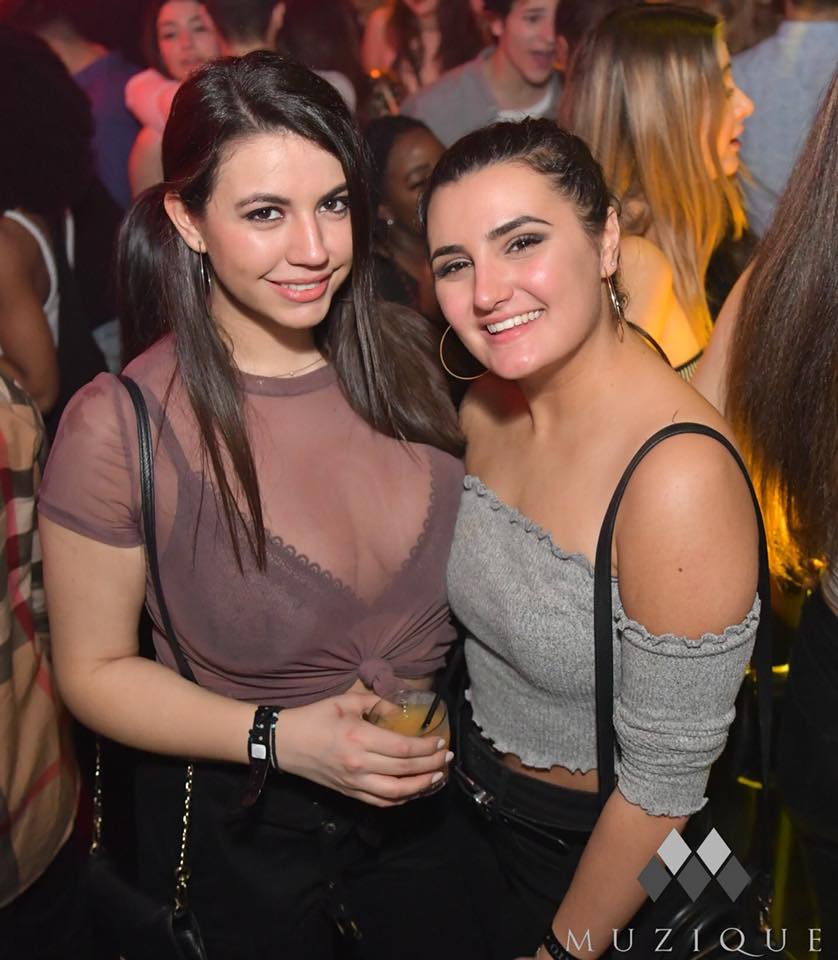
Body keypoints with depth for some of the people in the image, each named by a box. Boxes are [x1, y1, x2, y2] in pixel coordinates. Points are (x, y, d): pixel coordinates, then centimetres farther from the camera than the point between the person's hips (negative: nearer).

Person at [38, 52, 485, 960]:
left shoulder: (408, 357, -11)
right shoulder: (119, 428, -22)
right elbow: (94, 671, -12)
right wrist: (280, 738, -23)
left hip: (428, 798, 4)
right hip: (240, 830, -3)